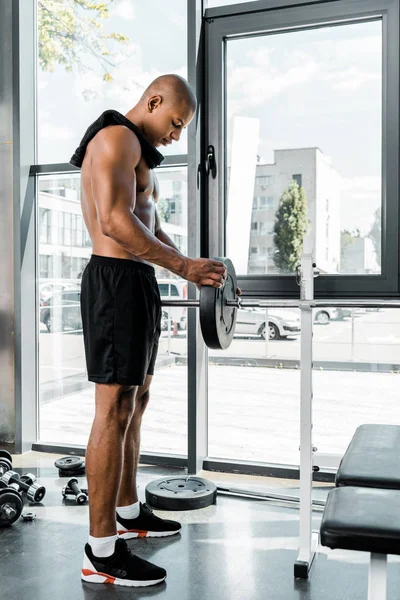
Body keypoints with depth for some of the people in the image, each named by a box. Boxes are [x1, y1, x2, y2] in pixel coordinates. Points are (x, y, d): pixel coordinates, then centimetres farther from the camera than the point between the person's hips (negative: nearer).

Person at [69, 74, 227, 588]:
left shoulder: (136, 152, 24)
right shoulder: (117, 138, -10)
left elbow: (151, 226, 24)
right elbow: (116, 222, -23)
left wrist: (193, 268, 13)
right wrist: (182, 265, -19)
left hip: (136, 282, 11)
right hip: (116, 282, -11)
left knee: (135, 402, 16)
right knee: (115, 411, -9)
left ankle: (128, 513, 30)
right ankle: (102, 553, -1)